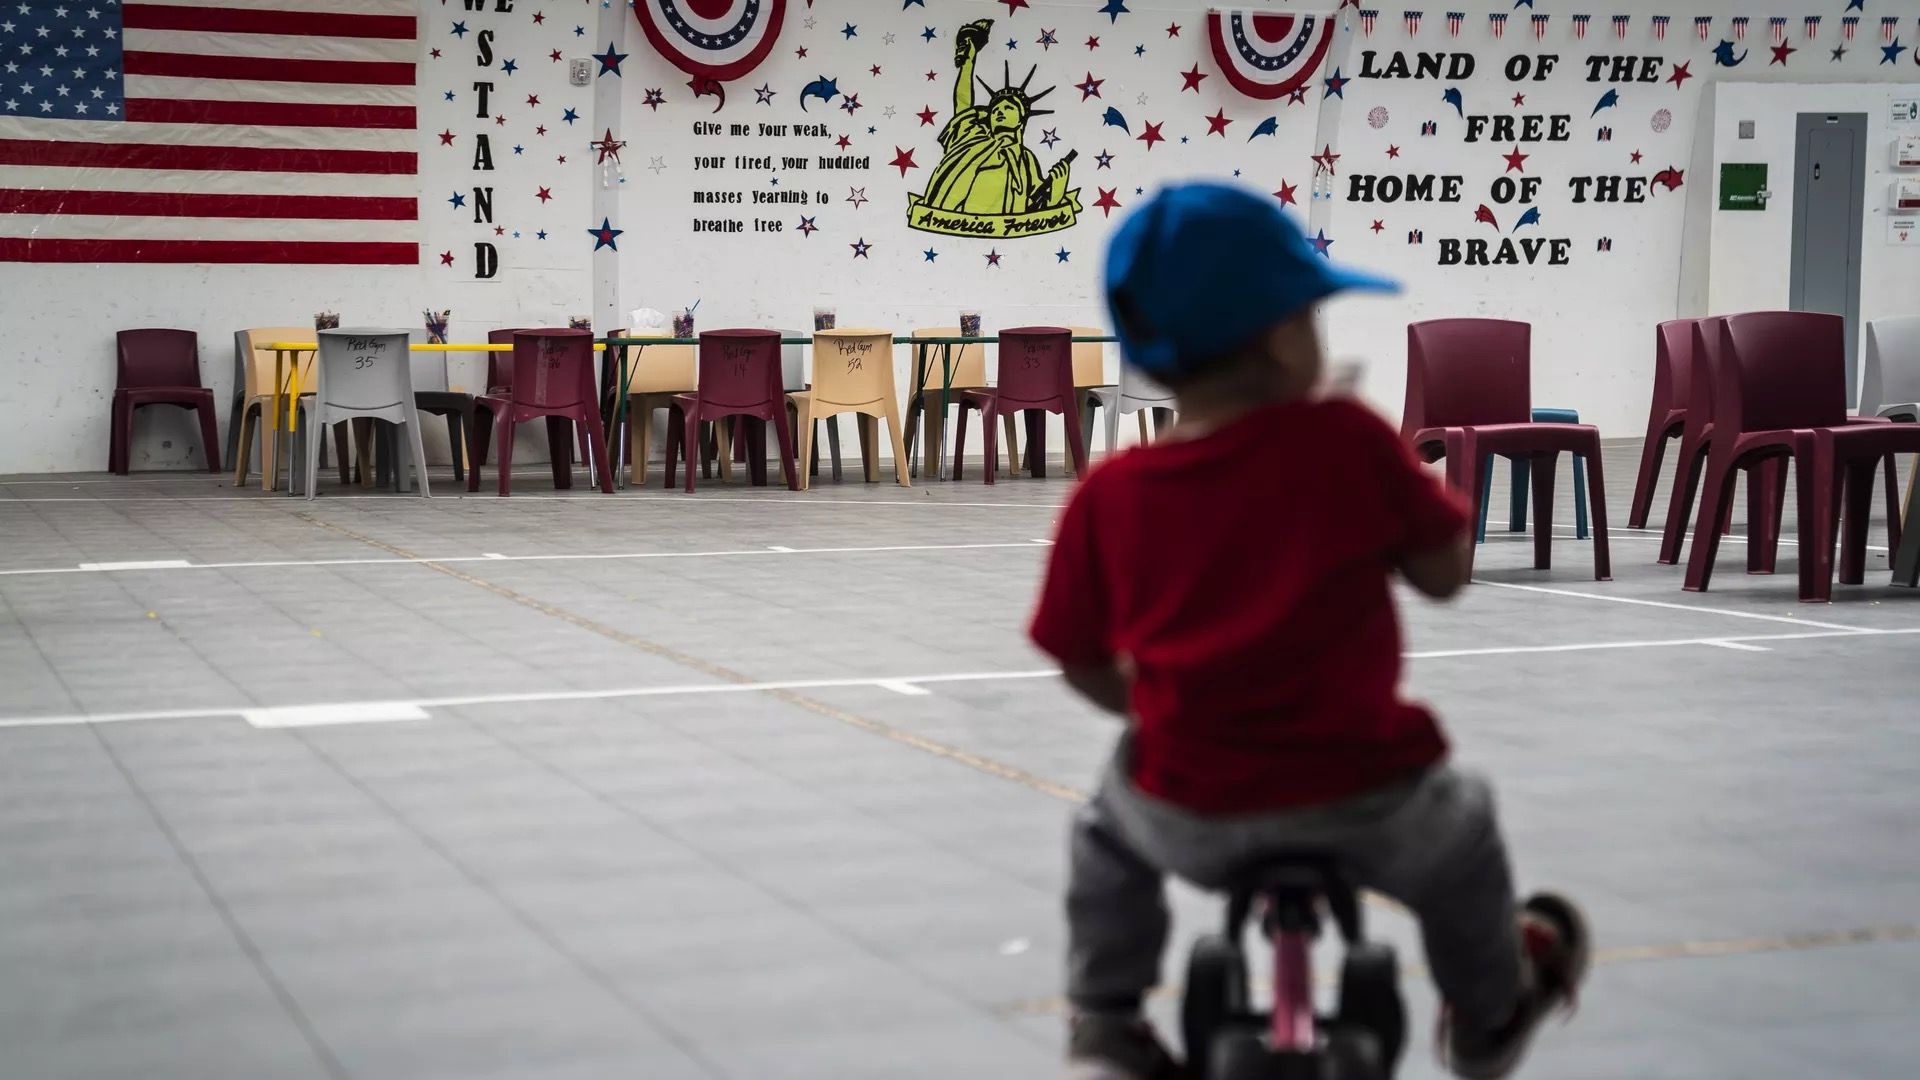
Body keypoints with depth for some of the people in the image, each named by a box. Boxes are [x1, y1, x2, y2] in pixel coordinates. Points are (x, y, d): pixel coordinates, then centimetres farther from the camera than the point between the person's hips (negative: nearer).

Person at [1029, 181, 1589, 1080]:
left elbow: (1085, 668, 5)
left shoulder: (1108, 497, -5)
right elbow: (1444, 571, -1)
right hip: (1365, 803, -1)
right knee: (1460, 825, 35)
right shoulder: (1346, 442, -11)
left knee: (1107, 829, 37)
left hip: (1191, 819, 1)